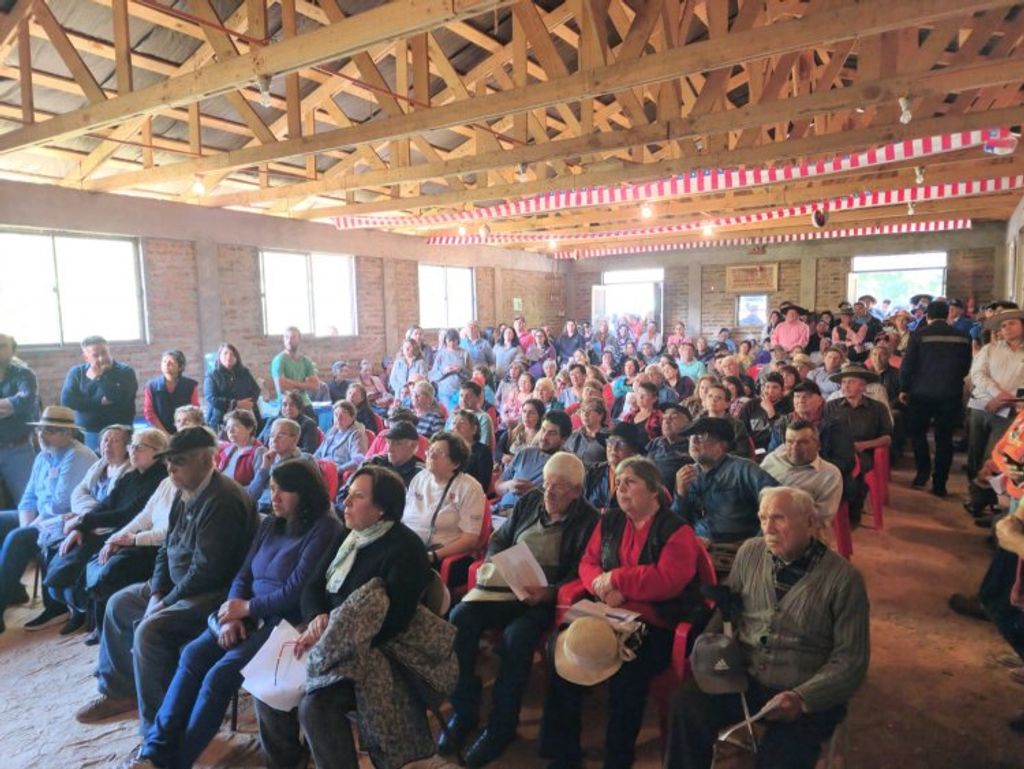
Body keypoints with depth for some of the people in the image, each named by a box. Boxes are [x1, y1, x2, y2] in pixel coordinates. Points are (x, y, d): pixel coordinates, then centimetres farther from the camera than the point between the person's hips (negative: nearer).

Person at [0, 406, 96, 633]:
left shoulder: (77, 457, -18)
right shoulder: (43, 457, 11)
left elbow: (60, 504, -22)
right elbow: (29, 497, 12)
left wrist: (32, 528, -10)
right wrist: (27, 524, -6)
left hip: (65, 522, -10)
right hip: (41, 519, 10)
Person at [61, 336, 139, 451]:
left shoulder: (125, 371, -2)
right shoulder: (76, 372, 7)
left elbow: (121, 398, -18)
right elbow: (66, 400, -5)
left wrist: (98, 378, -13)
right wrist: (99, 402, -12)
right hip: (85, 435, 3)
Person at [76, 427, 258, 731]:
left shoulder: (222, 500, -26)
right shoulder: (185, 492, 5)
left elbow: (206, 570, -27)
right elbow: (167, 547, 12)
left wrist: (165, 603, -16)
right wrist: (157, 592, 0)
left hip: (213, 592, -11)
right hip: (178, 585, 11)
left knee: (149, 630, -25)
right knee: (119, 604, 16)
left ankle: (159, 725, -7)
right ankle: (119, 690, 32)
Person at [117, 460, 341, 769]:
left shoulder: (324, 529, -14)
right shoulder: (270, 524, 12)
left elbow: (296, 592, -17)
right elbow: (243, 575, 11)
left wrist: (247, 608, -9)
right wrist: (232, 613, -7)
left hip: (286, 622, -7)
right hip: (250, 614, 8)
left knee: (221, 673, -21)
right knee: (193, 654, -13)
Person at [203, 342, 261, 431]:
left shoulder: (245, 373, 15)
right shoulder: (212, 375, 4)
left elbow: (256, 390, 9)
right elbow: (212, 399, -7)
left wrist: (249, 403, -12)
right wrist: (236, 404, -15)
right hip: (220, 421, -2)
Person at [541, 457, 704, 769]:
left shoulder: (676, 530, -4)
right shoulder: (609, 521, 13)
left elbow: (668, 581, -15)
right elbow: (588, 563, 11)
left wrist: (615, 578, -13)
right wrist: (603, 587, -11)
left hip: (656, 626, -4)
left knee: (627, 667, -33)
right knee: (564, 647, -21)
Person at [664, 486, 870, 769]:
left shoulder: (843, 579, -10)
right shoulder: (750, 553, 2)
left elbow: (850, 661, -8)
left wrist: (801, 698, -20)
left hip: (807, 696, -2)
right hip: (742, 678, 3)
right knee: (686, 705, -22)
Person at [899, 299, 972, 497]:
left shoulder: (919, 335, -8)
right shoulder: (963, 336, 1)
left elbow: (907, 364, -9)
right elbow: (966, 367, 8)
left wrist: (904, 389, 2)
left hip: (922, 392, -2)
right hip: (951, 393, 2)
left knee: (917, 431, 16)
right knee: (944, 437, 8)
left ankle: (923, 471, 4)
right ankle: (939, 483, 10)